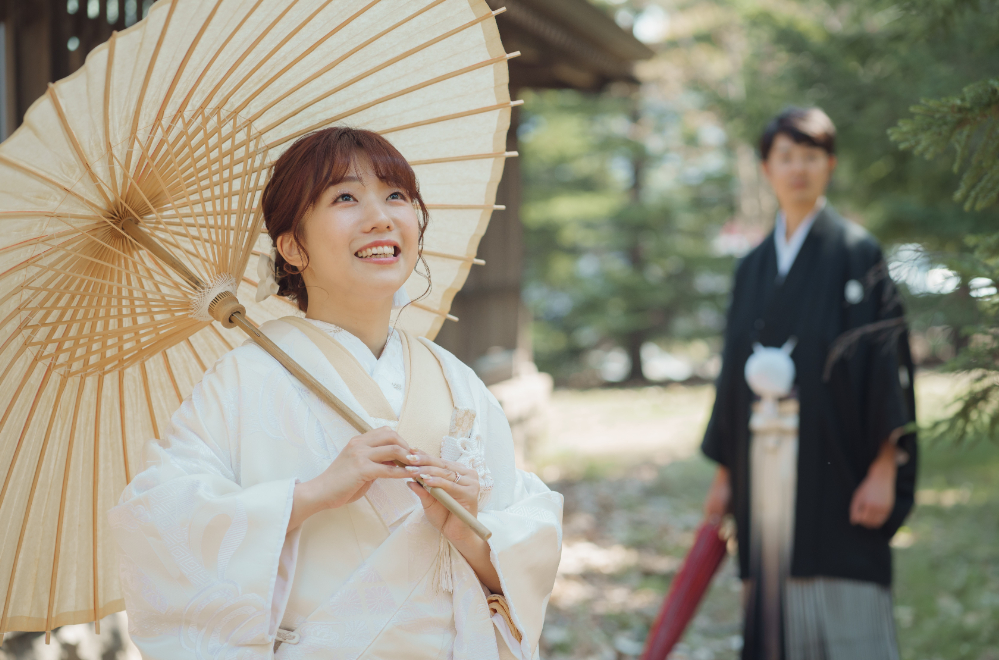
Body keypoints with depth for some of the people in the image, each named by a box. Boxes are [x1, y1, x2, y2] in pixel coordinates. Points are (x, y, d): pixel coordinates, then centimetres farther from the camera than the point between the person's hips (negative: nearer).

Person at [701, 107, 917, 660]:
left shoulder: (855, 252, -2)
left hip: (835, 469, -5)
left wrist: (883, 471, -15)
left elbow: (885, 359, -8)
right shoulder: (754, 267, 14)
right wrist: (725, 474, 12)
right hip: (767, 472, 5)